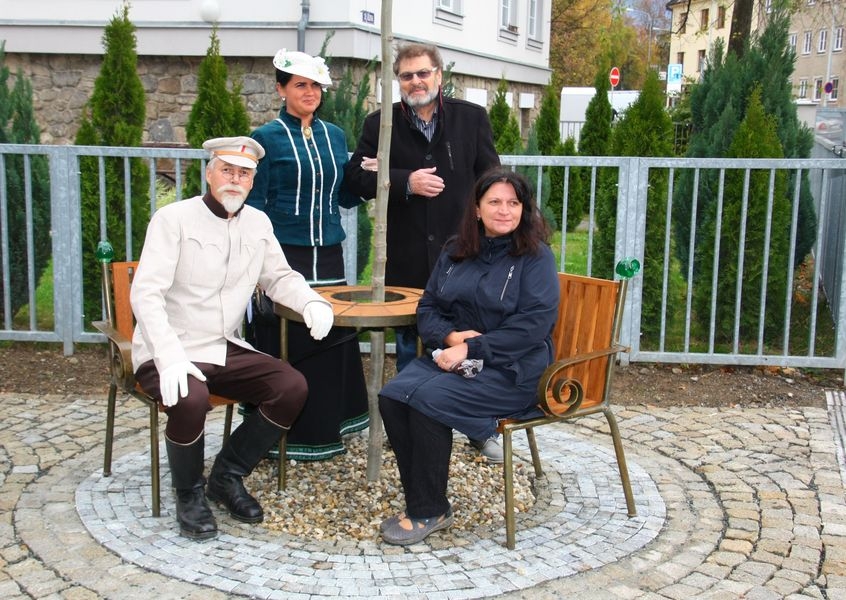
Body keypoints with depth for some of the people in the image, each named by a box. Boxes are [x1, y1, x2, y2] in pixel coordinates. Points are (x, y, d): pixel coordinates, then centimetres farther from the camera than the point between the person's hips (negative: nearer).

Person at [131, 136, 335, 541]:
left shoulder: (258, 223, 9)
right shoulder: (174, 219, -10)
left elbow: (279, 277, 18)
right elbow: (146, 293, -18)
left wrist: (311, 301, -6)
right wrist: (170, 356, -32)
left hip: (226, 350, 6)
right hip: (168, 353, -6)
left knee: (292, 387, -13)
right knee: (191, 399, -35)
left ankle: (227, 477, 6)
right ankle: (189, 494, -4)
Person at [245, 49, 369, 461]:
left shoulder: (334, 136, 12)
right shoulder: (267, 138, -2)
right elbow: (253, 205, -3)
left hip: (328, 256, 5)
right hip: (284, 255, -5)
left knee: (333, 338, 7)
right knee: (285, 345, -1)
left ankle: (326, 429, 23)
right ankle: (285, 436, 12)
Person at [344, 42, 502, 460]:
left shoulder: (472, 118, 3)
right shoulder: (379, 124, 2)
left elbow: (490, 177, 4)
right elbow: (356, 177, -4)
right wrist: (405, 182, -19)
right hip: (406, 258, 1)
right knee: (408, 346, 13)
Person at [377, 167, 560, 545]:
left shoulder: (535, 257, -4)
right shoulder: (455, 252, 13)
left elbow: (534, 323, -15)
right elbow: (427, 307, 13)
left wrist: (471, 348, -20)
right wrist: (450, 335, -10)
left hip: (512, 370, -6)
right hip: (452, 356, 6)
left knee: (428, 399, -28)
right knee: (392, 396, -21)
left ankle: (429, 512, -13)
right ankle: (421, 499, -10)